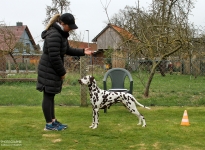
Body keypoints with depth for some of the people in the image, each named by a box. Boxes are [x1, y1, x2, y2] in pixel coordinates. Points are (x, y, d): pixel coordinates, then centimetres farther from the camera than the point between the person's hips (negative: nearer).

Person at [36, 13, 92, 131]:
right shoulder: (54, 35, -21)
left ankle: (53, 120, 25)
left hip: (53, 70, 10)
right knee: (48, 96, -2)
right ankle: (49, 124, 6)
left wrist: (82, 52, 9)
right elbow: (54, 57, -24)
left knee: (51, 95, 16)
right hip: (49, 70, -10)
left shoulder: (61, 34, 11)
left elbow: (67, 50, 20)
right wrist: (62, 72, -15)